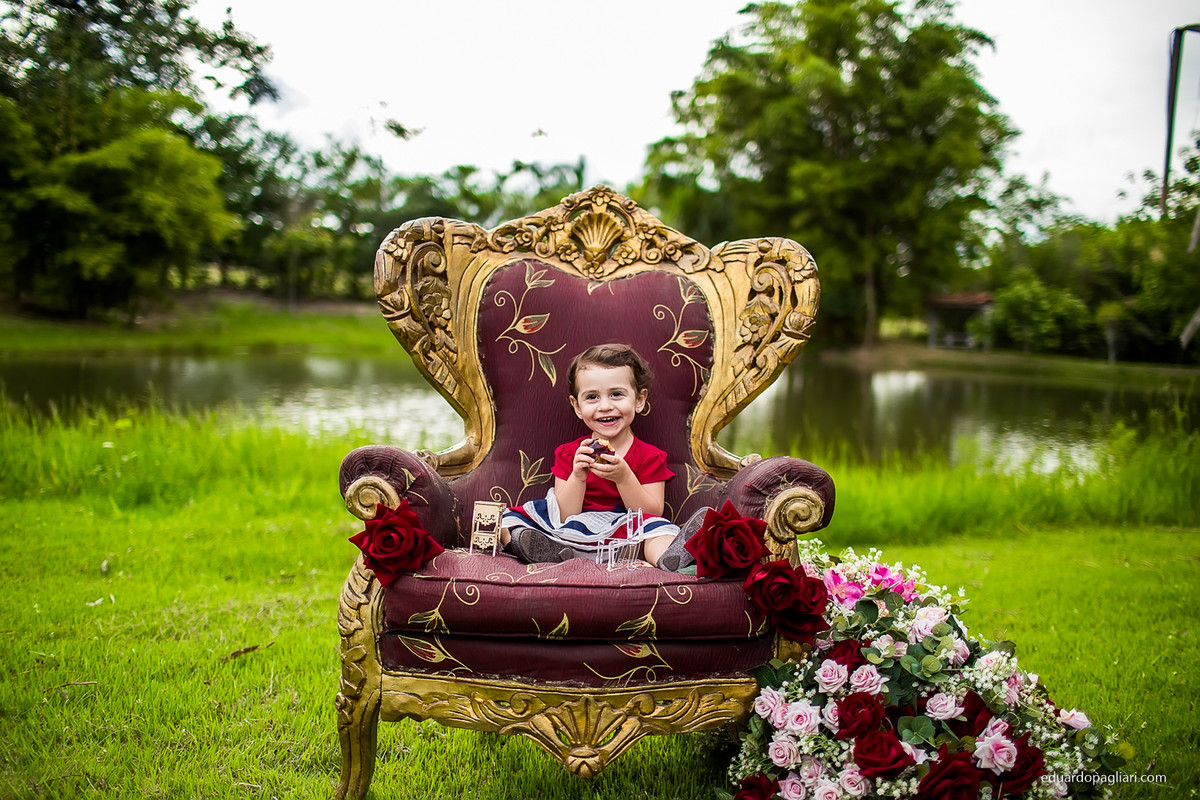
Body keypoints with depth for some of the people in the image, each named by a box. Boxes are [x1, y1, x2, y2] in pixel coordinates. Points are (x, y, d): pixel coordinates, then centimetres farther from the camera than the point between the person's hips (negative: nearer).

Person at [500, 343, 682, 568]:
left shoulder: (649, 456, 6)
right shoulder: (569, 453, 10)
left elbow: (653, 514, -4)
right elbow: (564, 517, 2)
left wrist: (624, 478, -17)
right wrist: (577, 476, -15)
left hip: (625, 534, -2)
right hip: (572, 531, 2)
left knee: (658, 527, -33)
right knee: (507, 520, -15)